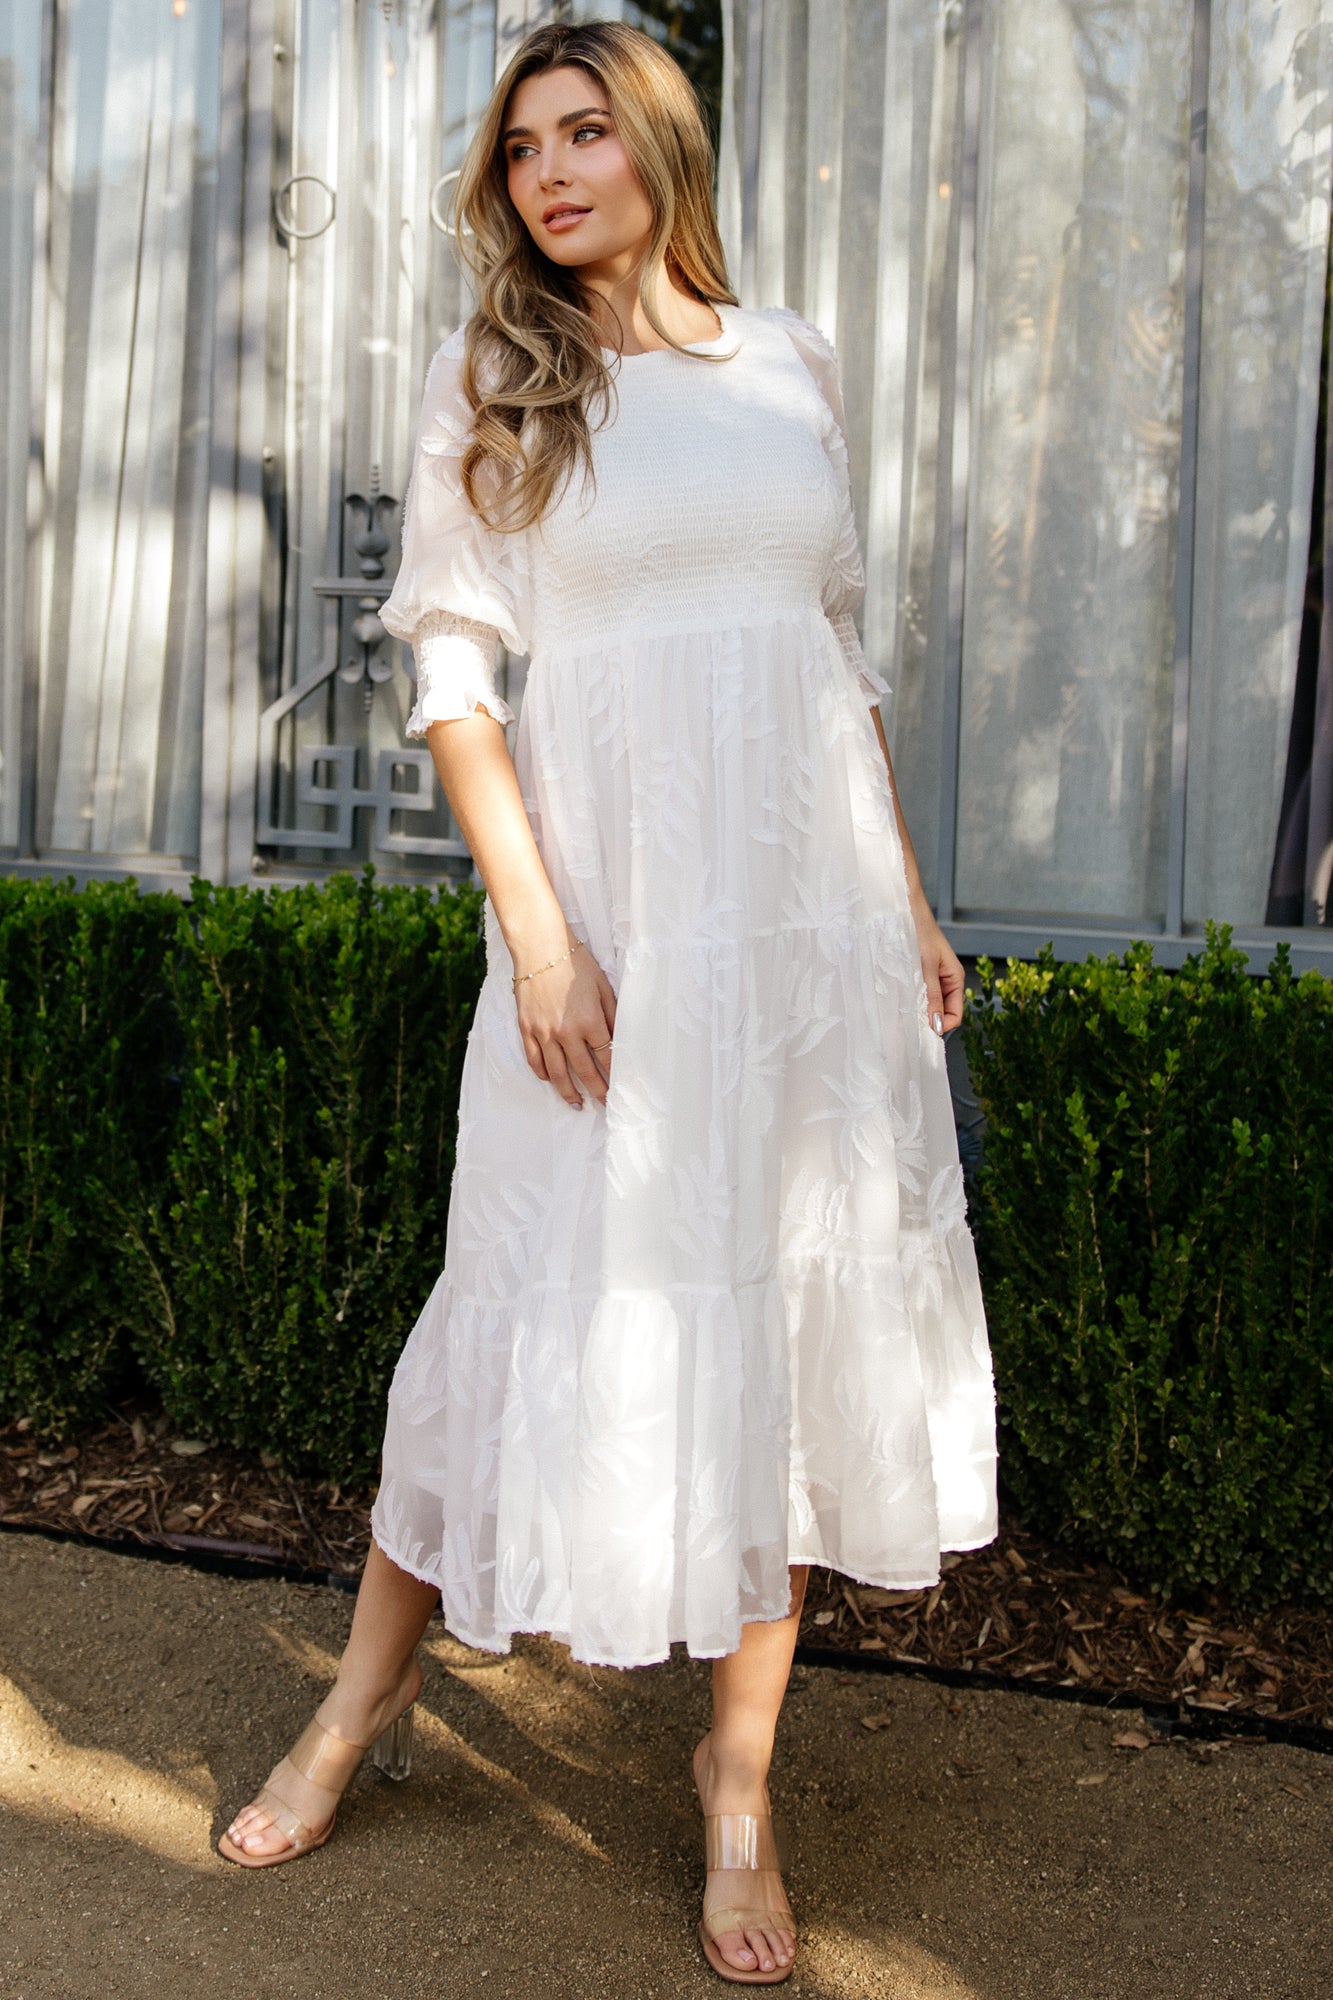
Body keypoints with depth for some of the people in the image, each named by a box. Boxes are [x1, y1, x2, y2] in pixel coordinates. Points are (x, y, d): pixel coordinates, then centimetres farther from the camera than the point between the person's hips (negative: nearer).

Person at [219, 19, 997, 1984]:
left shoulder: (792, 362, 13)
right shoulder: (491, 373, 5)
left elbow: (845, 644, 16)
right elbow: (453, 667, -3)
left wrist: (911, 899, 12)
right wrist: (536, 929, -13)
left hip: (818, 885, 3)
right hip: (613, 876, -3)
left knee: (800, 1301, 5)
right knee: (553, 1287, 2)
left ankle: (741, 1765, 20)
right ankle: (371, 1686, 25)